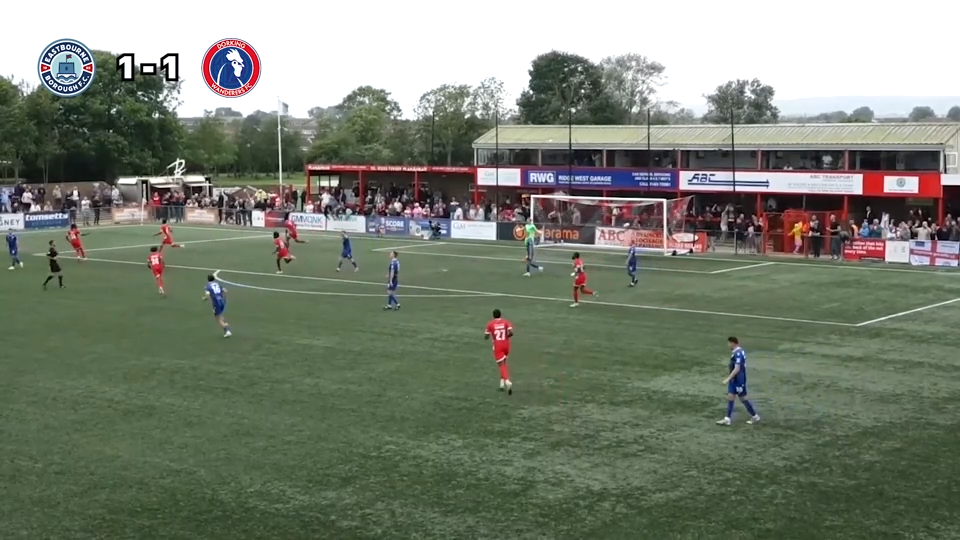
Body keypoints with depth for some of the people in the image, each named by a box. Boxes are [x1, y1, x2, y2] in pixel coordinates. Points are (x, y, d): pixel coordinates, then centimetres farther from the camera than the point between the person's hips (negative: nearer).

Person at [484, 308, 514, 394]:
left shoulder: (490, 324, -1)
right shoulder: (506, 322, 3)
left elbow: (486, 337, 2)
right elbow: (511, 333, -12)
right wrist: (506, 336, 9)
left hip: (497, 345, -3)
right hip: (506, 344, 3)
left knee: (501, 365, -9)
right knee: (503, 363, 23)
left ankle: (507, 382, -32)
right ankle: (502, 383, 20)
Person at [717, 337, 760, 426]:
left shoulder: (738, 354, -23)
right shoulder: (736, 352, 8)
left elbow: (737, 369, -26)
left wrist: (728, 379, -25)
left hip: (739, 381, -10)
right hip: (734, 380, 10)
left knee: (743, 399, 2)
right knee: (730, 397, 6)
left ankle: (755, 416, 17)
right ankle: (727, 419, 5)